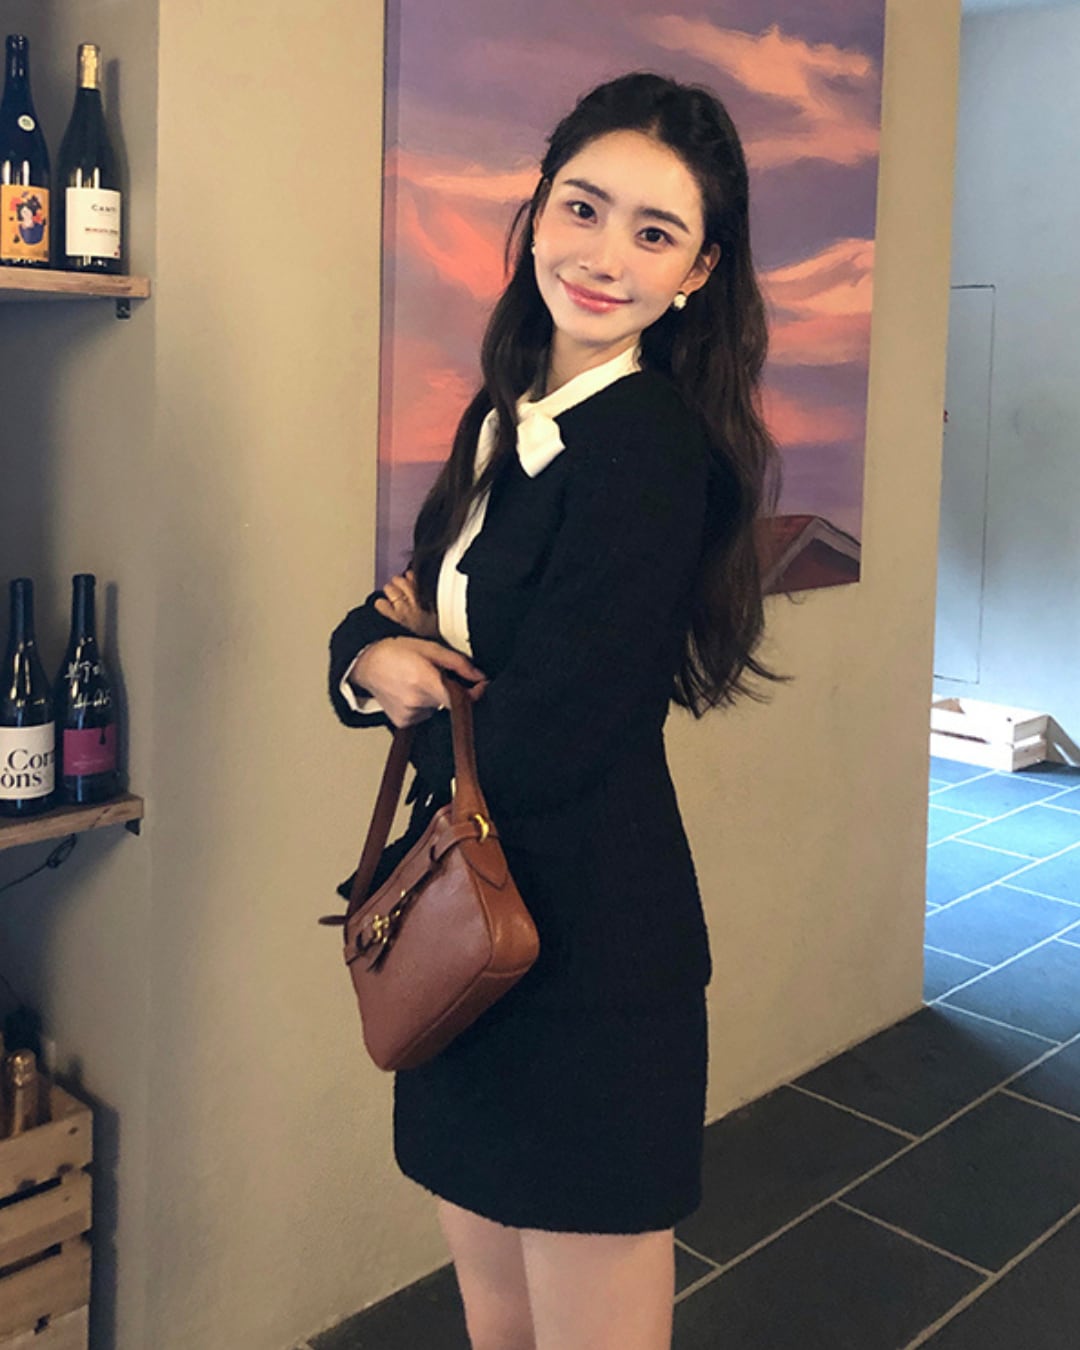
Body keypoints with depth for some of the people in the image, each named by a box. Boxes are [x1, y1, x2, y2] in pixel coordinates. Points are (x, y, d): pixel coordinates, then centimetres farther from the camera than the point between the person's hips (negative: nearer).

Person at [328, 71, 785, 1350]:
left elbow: (531, 746, -22)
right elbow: (399, 614, 10)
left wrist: (418, 692, -3)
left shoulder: (655, 450, -19)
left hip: (590, 950, -8)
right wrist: (376, 657, -13)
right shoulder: (507, 417, 8)